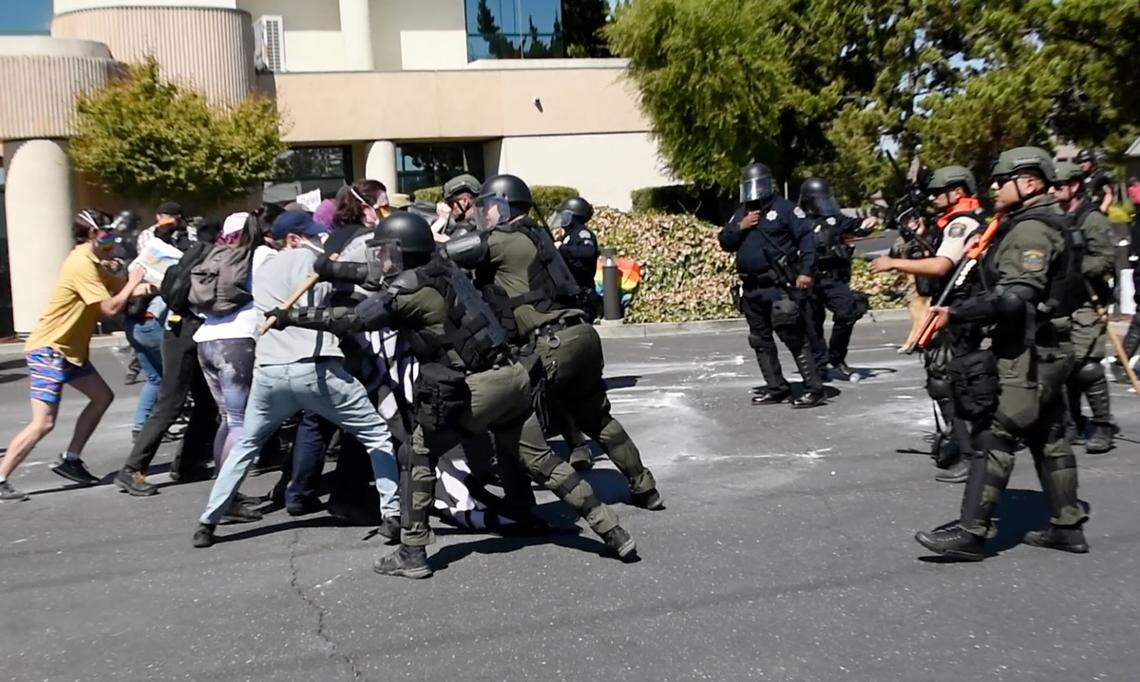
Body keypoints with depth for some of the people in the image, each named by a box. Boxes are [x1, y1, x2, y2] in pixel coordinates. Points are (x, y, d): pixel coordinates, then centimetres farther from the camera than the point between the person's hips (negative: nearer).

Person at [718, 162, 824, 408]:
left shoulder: (784, 208, -4)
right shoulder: (741, 213, 18)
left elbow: (806, 238, -11)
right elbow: (724, 242, 14)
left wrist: (806, 271, -20)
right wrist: (740, 227, -4)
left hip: (780, 286, -8)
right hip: (752, 288, 8)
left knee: (795, 337, -10)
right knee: (760, 341, 11)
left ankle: (813, 388, -6)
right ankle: (776, 387, 20)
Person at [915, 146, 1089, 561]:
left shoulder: (1030, 230, -16)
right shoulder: (1043, 225, 17)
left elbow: (1013, 297, -28)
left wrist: (955, 314, -29)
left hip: (1024, 355, -11)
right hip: (1042, 349, 11)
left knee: (993, 437, -8)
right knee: (1048, 438, 15)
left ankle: (971, 531, -5)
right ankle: (1067, 526, 24)